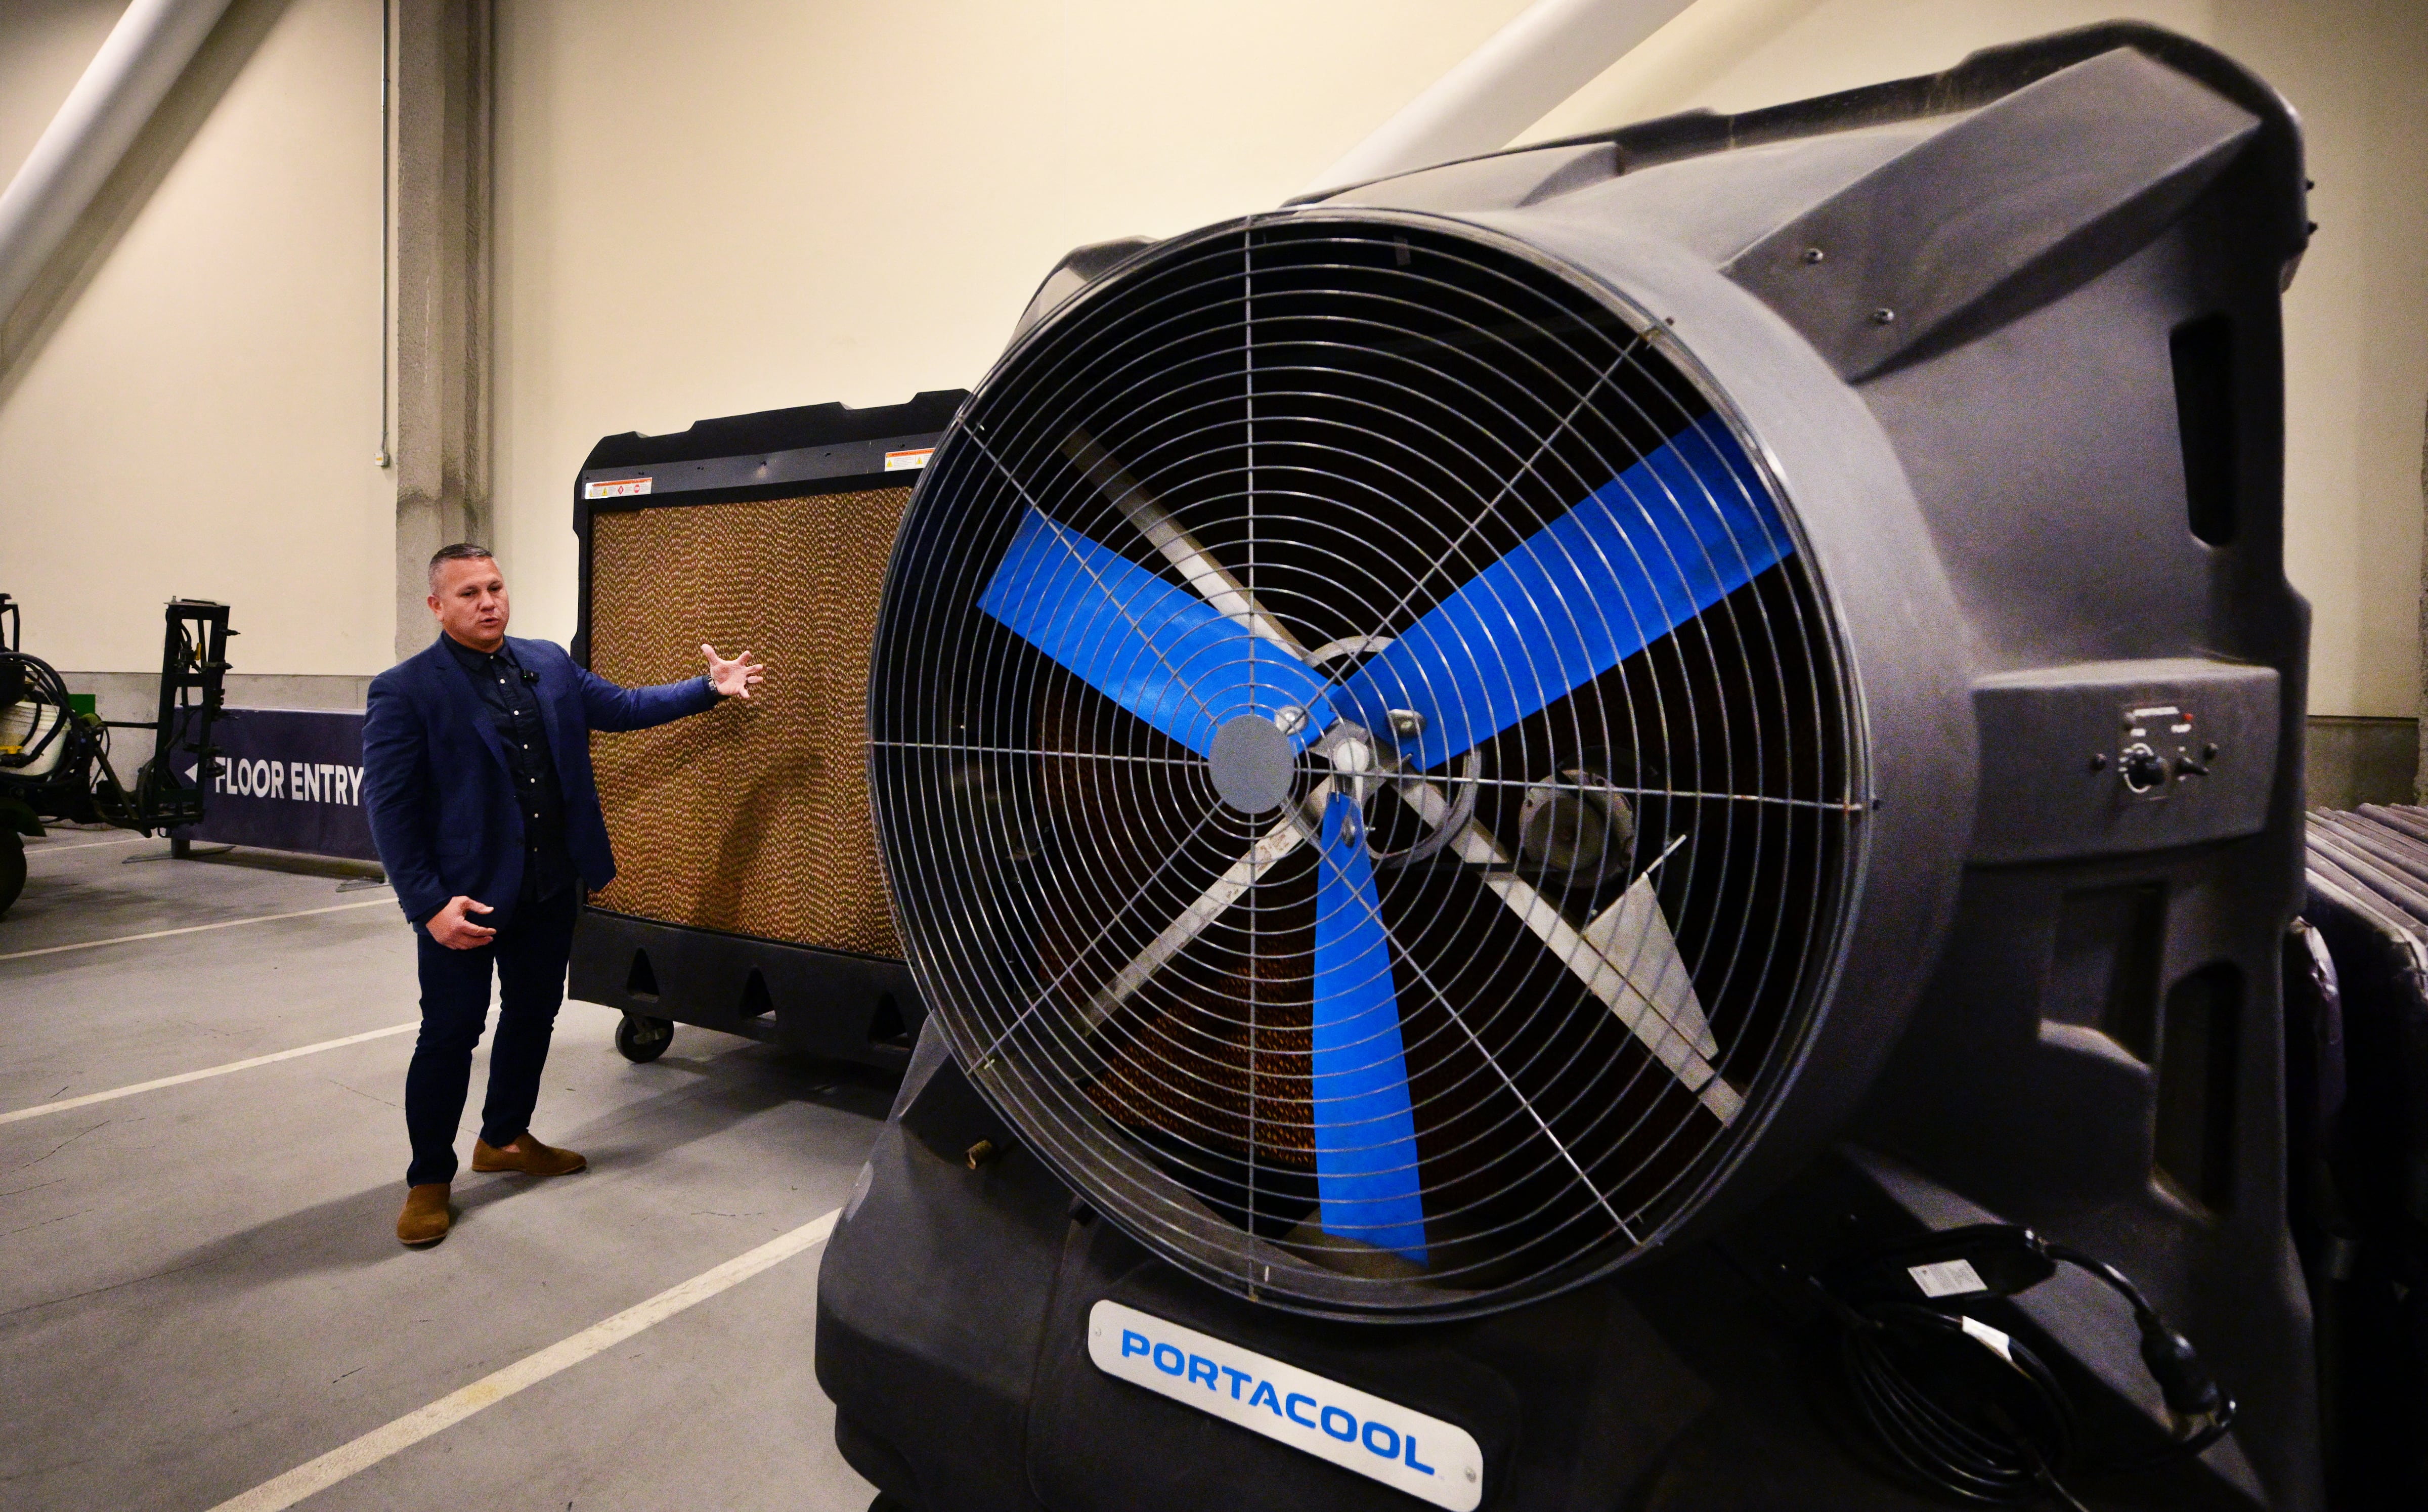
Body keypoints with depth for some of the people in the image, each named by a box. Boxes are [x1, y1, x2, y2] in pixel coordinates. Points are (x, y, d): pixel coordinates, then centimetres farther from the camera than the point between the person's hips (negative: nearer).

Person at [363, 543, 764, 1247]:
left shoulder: (550, 665, 7)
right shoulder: (404, 691, -10)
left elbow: (621, 705, 17)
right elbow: (389, 807, -13)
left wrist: (710, 688, 10)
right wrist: (429, 905, -18)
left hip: (551, 890, 6)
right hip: (465, 898, -6)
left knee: (533, 1015, 17)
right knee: (451, 1032, 2)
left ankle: (505, 1138, 38)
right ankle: (429, 1180, 20)